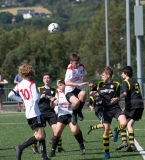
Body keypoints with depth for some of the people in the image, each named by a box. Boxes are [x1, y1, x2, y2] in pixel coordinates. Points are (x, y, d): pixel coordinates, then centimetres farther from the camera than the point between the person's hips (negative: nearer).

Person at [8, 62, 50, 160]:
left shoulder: (19, 85, 8)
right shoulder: (31, 83, -12)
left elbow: (10, 95, 8)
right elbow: (35, 98, -19)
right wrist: (40, 96, 2)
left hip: (28, 114, 8)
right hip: (35, 113, -8)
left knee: (42, 134, 12)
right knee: (40, 135, -9)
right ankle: (21, 148, -17)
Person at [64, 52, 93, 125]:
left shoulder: (81, 66, 5)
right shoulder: (70, 70, -15)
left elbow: (85, 75, 28)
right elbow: (66, 83, -27)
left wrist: (90, 82, 13)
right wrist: (78, 84, -35)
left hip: (79, 90, 5)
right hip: (70, 91, -5)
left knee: (83, 94, -35)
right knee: (76, 101, -38)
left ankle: (79, 111, -6)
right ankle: (74, 114, -2)